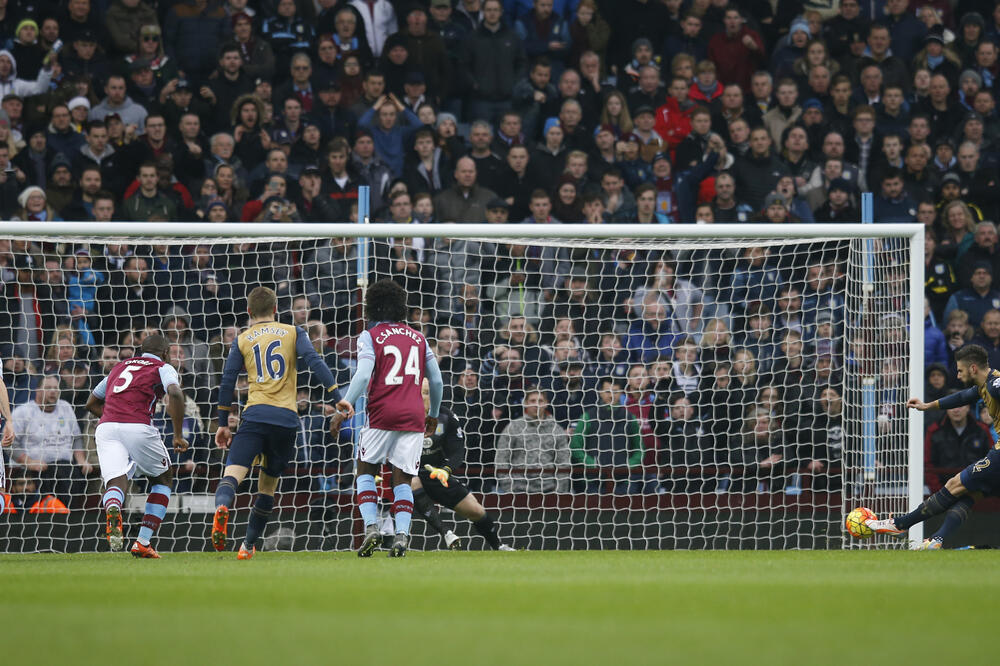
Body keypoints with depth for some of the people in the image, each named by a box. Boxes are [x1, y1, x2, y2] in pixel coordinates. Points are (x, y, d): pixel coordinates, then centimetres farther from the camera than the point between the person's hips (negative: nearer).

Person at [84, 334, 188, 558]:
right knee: (163, 478, 19)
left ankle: (112, 509, -47)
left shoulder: (119, 366, 29)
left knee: (115, 483, -8)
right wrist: (178, 435, -3)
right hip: (139, 428, -3)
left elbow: (91, 403, 35)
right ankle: (143, 543, 9)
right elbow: (175, 394, -8)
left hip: (106, 427, 3)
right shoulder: (163, 368, 14)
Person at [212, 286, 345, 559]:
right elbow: (315, 363, -1)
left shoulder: (242, 340, 13)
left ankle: (222, 507, -47)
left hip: (255, 414, -1)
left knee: (233, 473, -14)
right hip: (287, 418, 1)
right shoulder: (293, 332, 13)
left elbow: (227, 381, 9)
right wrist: (339, 401, -4)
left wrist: (223, 424, 15)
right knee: (267, 486, 15)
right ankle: (249, 545, 17)